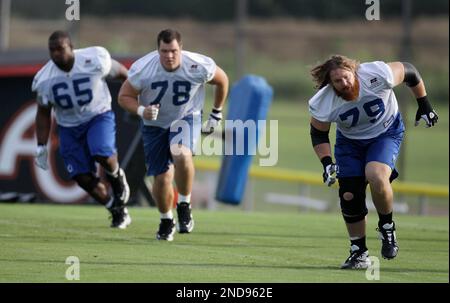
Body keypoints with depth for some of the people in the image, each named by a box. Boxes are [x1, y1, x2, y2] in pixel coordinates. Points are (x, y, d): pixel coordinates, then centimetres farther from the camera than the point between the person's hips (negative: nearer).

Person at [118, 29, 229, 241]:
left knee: (181, 155, -33)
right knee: (162, 178, 1)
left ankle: (184, 205, -9)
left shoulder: (198, 66, -23)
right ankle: (166, 221, 31)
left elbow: (221, 80, -2)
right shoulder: (142, 69, -24)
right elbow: (124, 96, -11)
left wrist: (216, 115, 5)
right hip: (154, 124, 1)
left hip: (186, 118, -1)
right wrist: (141, 110, -31)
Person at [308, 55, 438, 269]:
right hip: (350, 141, 2)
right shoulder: (323, 104, -24)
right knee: (350, 197, -6)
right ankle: (359, 252, 13)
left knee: (376, 177, -30)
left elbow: (409, 71, -12)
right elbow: (318, 134, -6)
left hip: (386, 133, -2)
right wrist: (327, 163, -19)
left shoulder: (377, 75, -31)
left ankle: (386, 226, -3)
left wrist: (424, 106, -2)